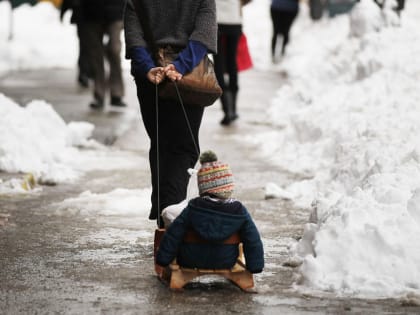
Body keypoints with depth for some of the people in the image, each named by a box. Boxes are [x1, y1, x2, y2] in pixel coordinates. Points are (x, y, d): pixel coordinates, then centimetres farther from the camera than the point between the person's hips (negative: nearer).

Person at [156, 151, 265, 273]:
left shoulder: (193, 209, -18)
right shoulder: (239, 211, -17)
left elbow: (173, 235, -14)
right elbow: (253, 241, -10)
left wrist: (163, 259, -3)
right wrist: (255, 266, 3)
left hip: (191, 262, -2)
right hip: (225, 263, 2)